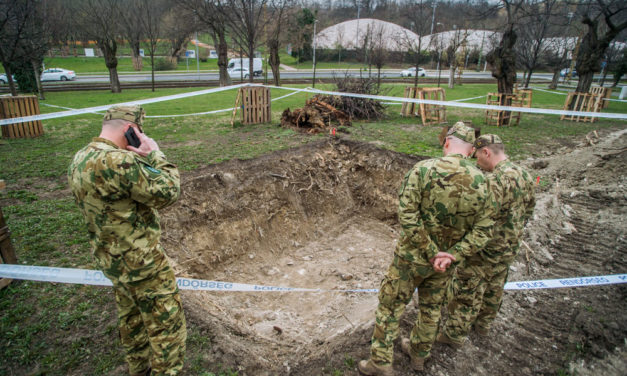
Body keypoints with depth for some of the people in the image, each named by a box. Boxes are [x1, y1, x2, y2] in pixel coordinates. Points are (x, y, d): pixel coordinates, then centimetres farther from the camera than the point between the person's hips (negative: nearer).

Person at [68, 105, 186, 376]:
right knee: (167, 325, 6)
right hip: (140, 262, -10)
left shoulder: (78, 161, 2)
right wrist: (155, 154, -12)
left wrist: (138, 159, 2)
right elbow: (167, 192, -22)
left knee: (131, 318, 27)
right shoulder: (118, 161, -29)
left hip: (111, 259, 10)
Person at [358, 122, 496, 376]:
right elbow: (483, 230, -7)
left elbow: (407, 216, -24)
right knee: (431, 308, 24)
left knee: (390, 307, 12)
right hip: (445, 262, 4)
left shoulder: (424, 169, -19)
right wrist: (452, 255, -12)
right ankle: (418, 354, 45)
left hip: (412, 257, -4)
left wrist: (430, 253, -16)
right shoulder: (481, 182, -6)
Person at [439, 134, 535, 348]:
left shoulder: (495, 180, -28)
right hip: (509, 247, 9)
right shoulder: (524, 174, 1)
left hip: (487, 250, -9)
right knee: (494, 288, 24)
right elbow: (529, 207, 14)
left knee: (467, 292, 5)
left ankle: (455, 334, 19)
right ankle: (484, 324, 44)